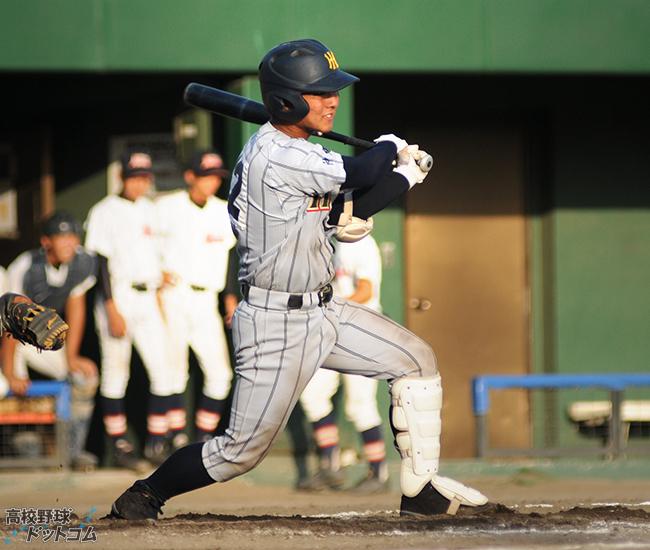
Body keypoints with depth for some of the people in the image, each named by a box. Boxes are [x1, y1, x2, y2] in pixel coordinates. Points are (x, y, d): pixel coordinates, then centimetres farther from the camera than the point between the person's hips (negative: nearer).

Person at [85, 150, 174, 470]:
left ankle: (156, 444, 4)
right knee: (115, 374, 0)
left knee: (162, 373, -2)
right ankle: (119, 446, 5)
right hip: (118, 297, -6)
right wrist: (112, 310, -16)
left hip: (147, 298, 6)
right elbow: (101, 264, -10)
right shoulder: (105, 212, -5)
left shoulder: (149, 210, 13)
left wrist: (160, 301, 15)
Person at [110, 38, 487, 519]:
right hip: (277, 324, -10)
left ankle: (421, 489, 18)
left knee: (417, 361, 11)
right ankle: (145, 495, 13)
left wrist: (405, 176, 5)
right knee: (244, 449, -6)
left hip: (321, 312, 10)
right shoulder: (275, 156, -22)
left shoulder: (297, 152, 9)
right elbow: (359, 173, -20)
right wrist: (389, 147, 3)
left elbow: (346, 220, 11)